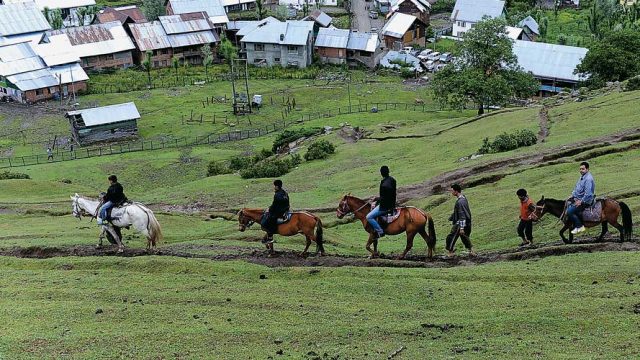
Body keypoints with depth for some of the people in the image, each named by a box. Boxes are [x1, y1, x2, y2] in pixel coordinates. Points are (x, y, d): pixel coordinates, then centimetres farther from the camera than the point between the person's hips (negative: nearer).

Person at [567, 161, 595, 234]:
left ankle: (579, 226, -7)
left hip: (585, 201, -11)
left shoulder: (588, 178, -21)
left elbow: (588, 193, -26)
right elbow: (576, 188, 24)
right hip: (578, 199, 11)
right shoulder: (582, 177, 12)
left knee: (569, 211, -20)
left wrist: (581, 201, -21)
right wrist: (573, 196, 10)